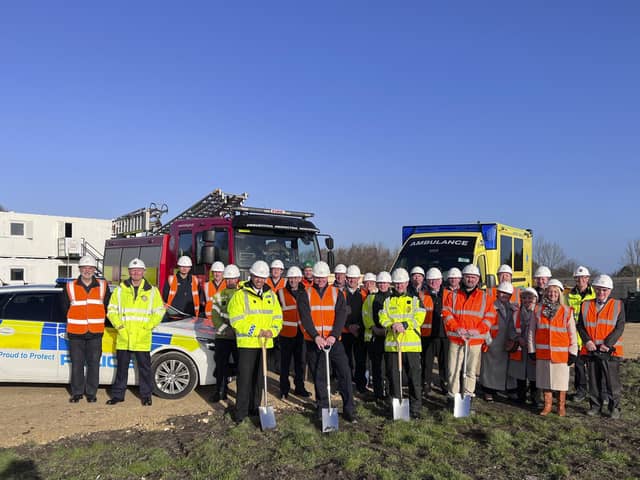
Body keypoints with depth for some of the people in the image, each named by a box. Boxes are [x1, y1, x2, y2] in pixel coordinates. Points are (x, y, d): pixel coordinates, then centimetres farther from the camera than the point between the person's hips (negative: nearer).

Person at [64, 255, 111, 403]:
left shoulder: (103, 286, 4)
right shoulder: (70, 287, 3)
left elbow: (106, 307, 12)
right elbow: (66, 308, 11)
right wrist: (72, 324, 11)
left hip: (95, 333, 0)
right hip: (76, 333, 0)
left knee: (94, 363, 4)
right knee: (77, 364, 5)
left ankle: (91, 393, 15)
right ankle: (77, 393, 18)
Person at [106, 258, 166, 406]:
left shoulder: (152, 291, 3)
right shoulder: (120, 290, 6)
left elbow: (159, 311, 4)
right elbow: (111, 310, 7)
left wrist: (147, 327, -5)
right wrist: (119, 325, -5)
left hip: (142, 339, -1)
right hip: (123, 338, 1)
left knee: (144, 368, 6)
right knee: (121, 367, 11)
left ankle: (146, 395, 18)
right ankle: (118, 394, 23)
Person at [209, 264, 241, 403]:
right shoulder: (219, 296, 11)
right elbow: (215, 316, 3)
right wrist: (225, 329, -11)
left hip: (241, 337, -1)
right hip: (222, 336, 1)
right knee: (221, 365, 5)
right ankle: (220, 391, 18)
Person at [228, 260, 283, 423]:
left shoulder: (271, 295, 11)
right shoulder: (240, 295, -6)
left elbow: (278, 318, 13)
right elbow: (236, 321, -12)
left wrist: (272, 331, -8)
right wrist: (258, 331, -17)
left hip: (265, 343, 5)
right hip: (247, 343, -5)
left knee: (259, 377, 13)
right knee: (245, 378, -4)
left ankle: (254, 408, 26)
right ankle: (241, 411, 7)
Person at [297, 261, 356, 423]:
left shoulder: (337, 294, 5)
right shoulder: (305, 295, 3)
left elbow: (341, 316, -6)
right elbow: (305, 317, -8)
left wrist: (333, 336, -20)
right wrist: (316, 336, -21)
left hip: (334, 340, 0)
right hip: (314, 341, 0)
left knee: (344, 373, -5)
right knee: (318, 376, 8)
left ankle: (348, 409, 5)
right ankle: (322, 408, 23)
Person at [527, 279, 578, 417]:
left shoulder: (567, 311, -2)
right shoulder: (538, 309, 3)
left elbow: (572, 333, 1)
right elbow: (532, 330, 6)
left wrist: (573, 352, -2)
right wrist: (532, 349, 3)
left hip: (561, 352, -2)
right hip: (542, 352, 2)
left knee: (561, 379, 6)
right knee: (544, 378, 9)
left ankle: (561, 406, 21)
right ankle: (547, 405, 22)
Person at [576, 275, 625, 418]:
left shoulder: (618, 305, 2)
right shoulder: (585, 305, 9)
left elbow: (620, 327, -4)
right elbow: (580, 326, 7)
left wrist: (608, 344, -13)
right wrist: (587, 341, -8)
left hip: (610, 351, -2)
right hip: (591, 350, 2)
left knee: (612, 380, 2)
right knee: (594, 380, 11)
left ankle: (614, 408, 15)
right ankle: (596, 406, 22)